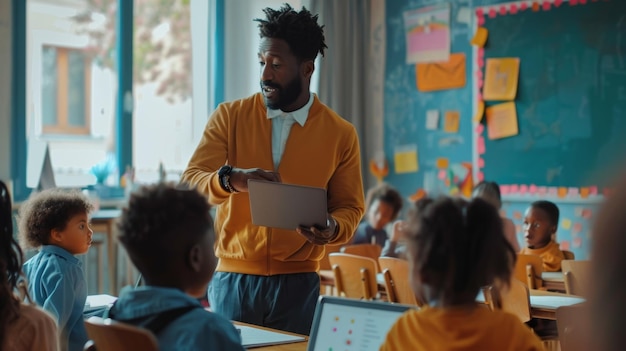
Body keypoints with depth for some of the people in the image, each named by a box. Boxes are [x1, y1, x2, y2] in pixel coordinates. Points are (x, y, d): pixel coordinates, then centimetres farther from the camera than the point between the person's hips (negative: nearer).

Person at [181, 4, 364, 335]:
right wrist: (230, 179, -28)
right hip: (233, 278, 0)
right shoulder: (229, 117, 0)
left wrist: (331, 228, -18)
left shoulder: (340, 134, 0)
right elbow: (190, 183, -7)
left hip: (297, 282, 0)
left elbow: (349, 207, 6)